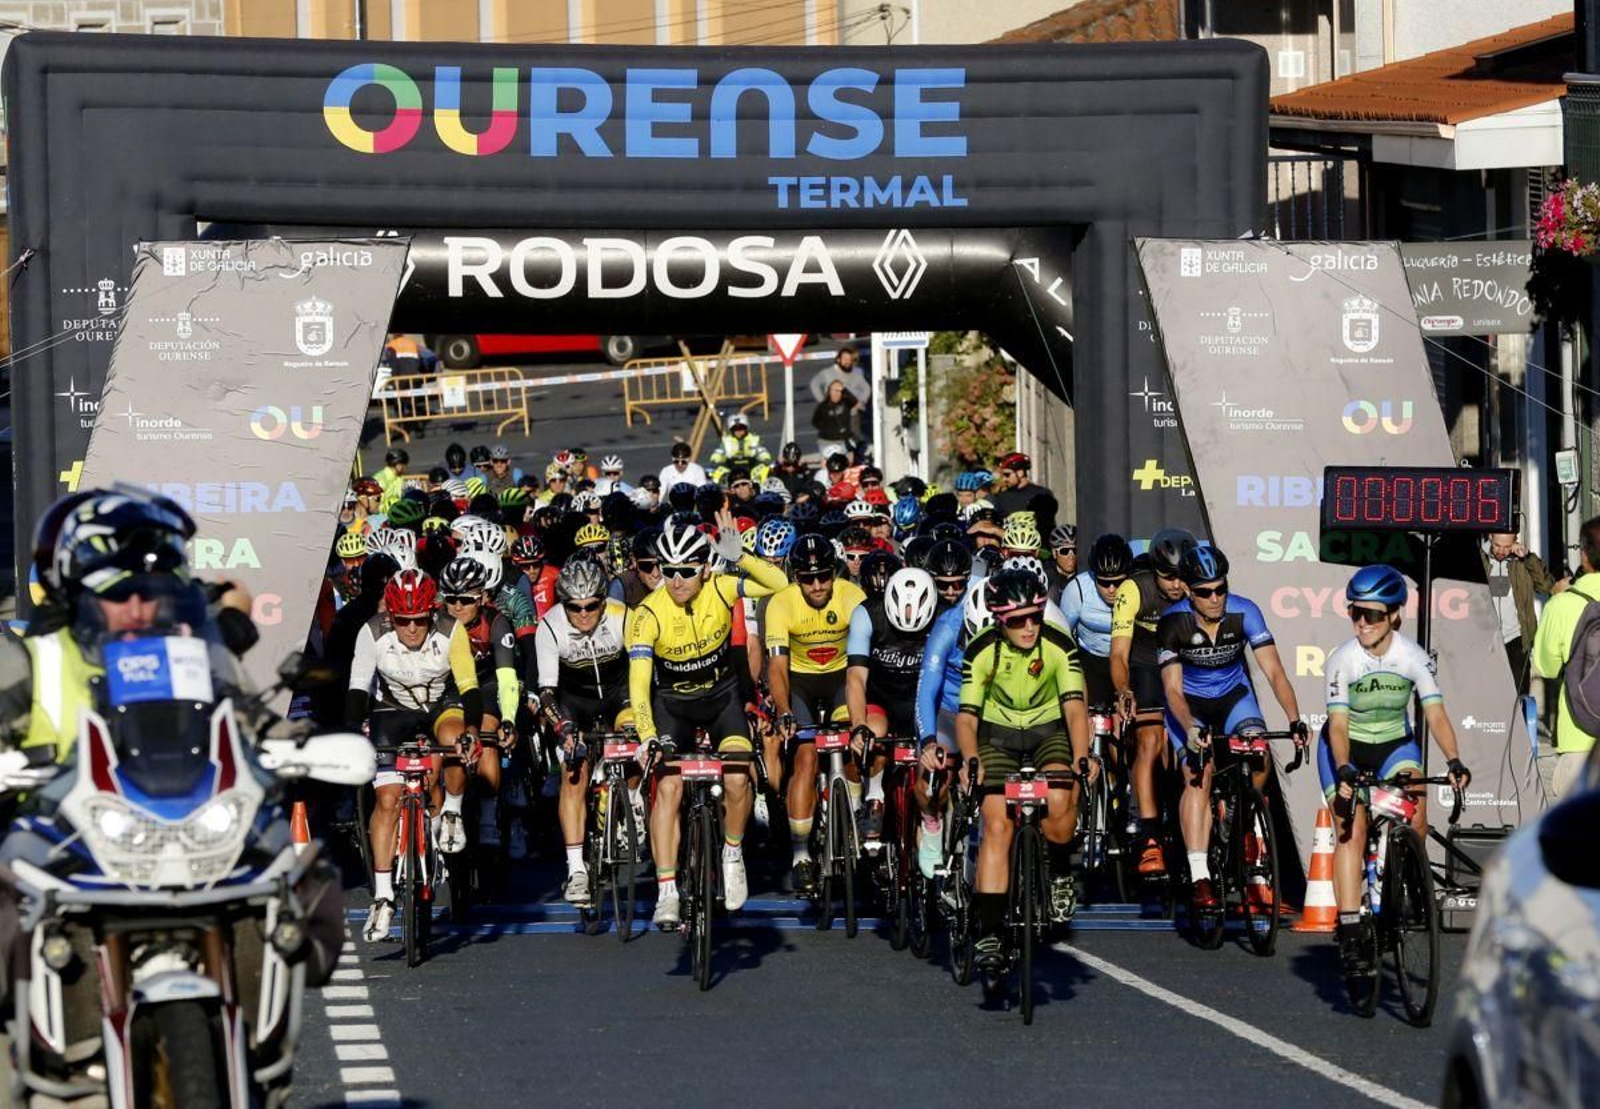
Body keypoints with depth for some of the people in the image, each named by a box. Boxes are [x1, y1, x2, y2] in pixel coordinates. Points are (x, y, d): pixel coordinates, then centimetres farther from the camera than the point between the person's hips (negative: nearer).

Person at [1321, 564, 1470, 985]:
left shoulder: (1414, 657, -15)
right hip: (1346, 749, -1)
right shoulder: (1341, 661, -19)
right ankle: (1352, 931, -18)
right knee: (1351, 831, -18)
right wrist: (1343, 770, -40)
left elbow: (1435, 715, -20)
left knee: (1415, 814, -25)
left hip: (1395, 744, 1)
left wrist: (1454, 761, -36)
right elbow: (1338, 725, -23)